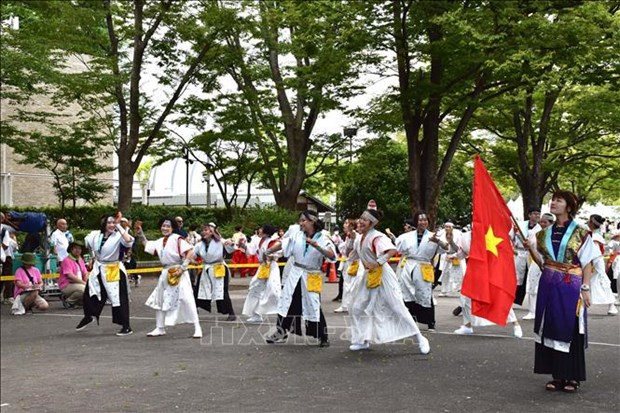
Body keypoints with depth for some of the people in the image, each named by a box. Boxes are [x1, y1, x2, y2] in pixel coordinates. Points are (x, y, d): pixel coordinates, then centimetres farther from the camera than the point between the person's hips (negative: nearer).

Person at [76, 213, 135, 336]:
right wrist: (93, 257, 19)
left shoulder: (118, 236, -16)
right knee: (89, 293, 18)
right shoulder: (95, 235, 0)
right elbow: (88, 243, 23)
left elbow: (129, 242, -38)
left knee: (119, 298, -6)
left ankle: (126, 327, 2)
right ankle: (88, 316, 45)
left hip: (114, 270, -6)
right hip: (99, 269, 6)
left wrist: (119, 226, -32)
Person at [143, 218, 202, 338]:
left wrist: (183, 268, -22)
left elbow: (190, 251, -20)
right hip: (166, 273, 8)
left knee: (186, 299, -13)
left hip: (178, 272, -8)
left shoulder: (176, 238, -12)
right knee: (159, 300, 13)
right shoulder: (159, 242, 11)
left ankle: (197, 328, -8)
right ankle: (160, 328, 25)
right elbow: (147, 245, 24)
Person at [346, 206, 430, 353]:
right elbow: (352, 257, 21)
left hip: (382, 276, -9)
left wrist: (378, 263, -32)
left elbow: (393, 250, -37)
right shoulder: (359, 238, 6)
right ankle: (363, 340, 21)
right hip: (368, 276, 9)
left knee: (397, 308, -6)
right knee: (357, 307, 8)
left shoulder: (377, 237, -21)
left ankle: (420, 339, 5)